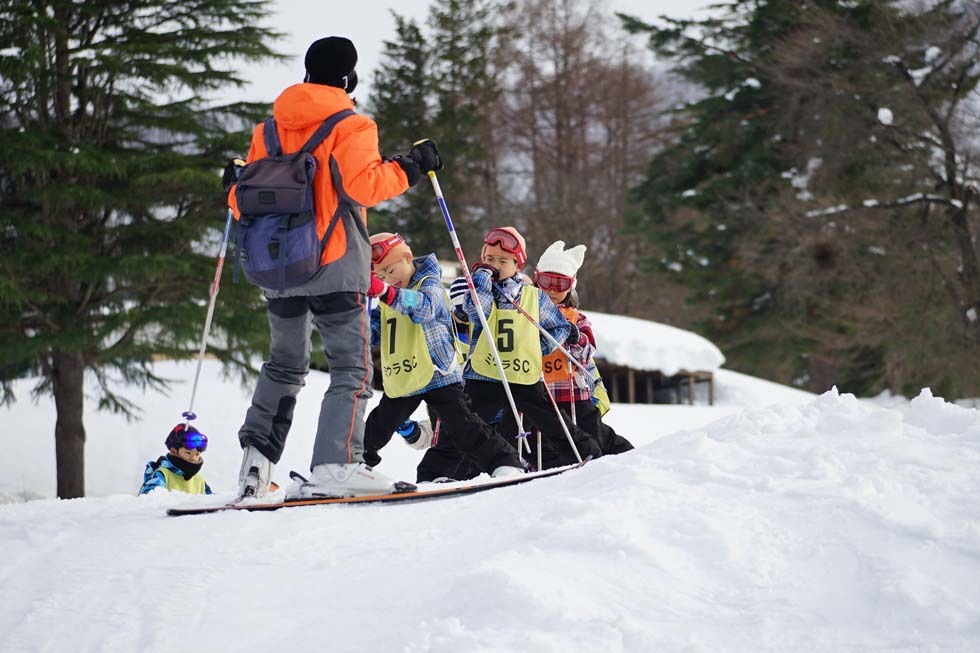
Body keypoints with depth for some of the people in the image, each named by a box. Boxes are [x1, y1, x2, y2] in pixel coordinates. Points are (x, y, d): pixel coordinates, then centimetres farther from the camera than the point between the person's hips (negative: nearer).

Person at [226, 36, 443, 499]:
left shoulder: (268, 130, 11)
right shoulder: (350, 126, -4)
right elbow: (363, 184, -19)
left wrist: (235, 188, 34)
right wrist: (411, 168, -6)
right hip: (334, 269, -6)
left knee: (284, 366, 21)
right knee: (351, 369, -5)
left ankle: (256, 455, 10)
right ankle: (335, 465, -22)